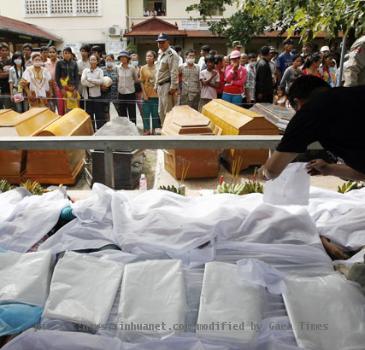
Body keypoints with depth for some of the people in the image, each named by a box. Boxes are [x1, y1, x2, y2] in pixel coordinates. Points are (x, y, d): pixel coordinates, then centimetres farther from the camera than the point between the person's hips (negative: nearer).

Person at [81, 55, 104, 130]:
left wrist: (89, 79, -12)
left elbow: (101, 81, -14)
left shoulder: (99, 70, 3)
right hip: (88, 95, 2)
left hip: (97, 95, -2)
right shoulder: (85, 70, 6)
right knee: (89, 114, 8)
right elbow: (83, 82, -8)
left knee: (99, 114, 1)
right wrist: (96, 83, -12)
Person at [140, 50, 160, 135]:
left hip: (156, 94, 0)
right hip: (147, 95, 0)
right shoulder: (143, 68, 0)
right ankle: (146, 129, 15)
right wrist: (144, 94, -6)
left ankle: (154, 129, 20)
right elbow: (142, 82, 1)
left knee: (155, 113, 8)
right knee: (146, 113, 5)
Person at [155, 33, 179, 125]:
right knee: (161, 111, 14)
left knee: (168, 111, -6)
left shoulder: (171, 54, -11)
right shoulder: (161, 54, 18)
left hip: (167, 86, -10)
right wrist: (156, 85, 21)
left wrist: (173, 87, -23)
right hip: (161, 86, 10)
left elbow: (174, 72, -19)